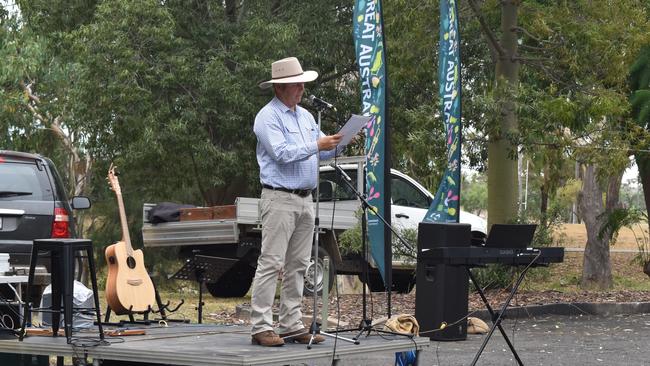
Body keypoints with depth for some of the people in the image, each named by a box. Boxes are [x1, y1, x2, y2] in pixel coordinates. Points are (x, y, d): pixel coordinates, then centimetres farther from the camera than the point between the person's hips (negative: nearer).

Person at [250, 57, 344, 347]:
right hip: (280, 199, -8)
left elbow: (323, 151, 20)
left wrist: (340, 143, 1)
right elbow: (282, 154, -19)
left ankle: (292, 325, 13)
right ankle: (261, 327, -9)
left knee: (297, 266, 9)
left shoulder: (305, 116, 18)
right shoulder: (268, 117, -8)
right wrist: (316, 146, -19)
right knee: (271, 264, -9)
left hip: (305, 200, 8)